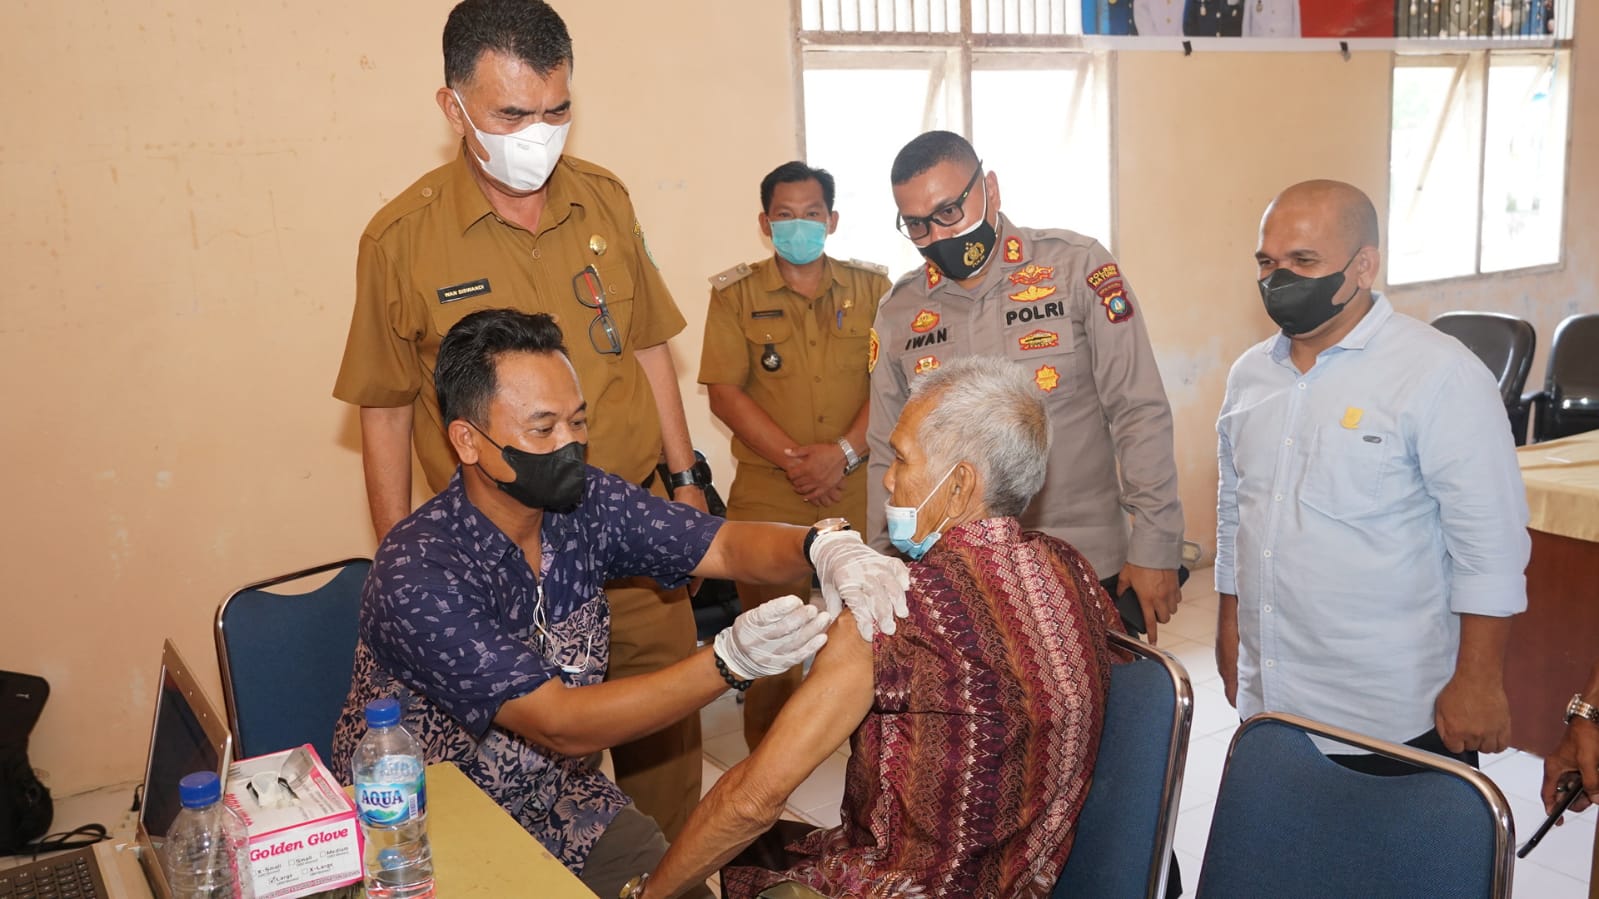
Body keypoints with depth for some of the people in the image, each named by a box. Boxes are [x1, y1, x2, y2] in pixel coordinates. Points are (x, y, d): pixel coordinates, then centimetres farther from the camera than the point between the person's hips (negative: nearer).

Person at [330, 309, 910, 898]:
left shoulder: (587, 503, -8)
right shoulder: (417, 576, -26)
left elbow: (725, 545, -10)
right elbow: (561, 726, -29)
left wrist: (822, 546, -33)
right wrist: (730, 662, -38)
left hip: (554, 790, 6)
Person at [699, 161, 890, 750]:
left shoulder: (870, 287, 11)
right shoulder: (736, 293, 7)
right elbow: (724, 392, -1)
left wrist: (844, 451, -12)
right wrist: (792, 456, -11)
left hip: (861, 491, 1)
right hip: (768, 495, -1)